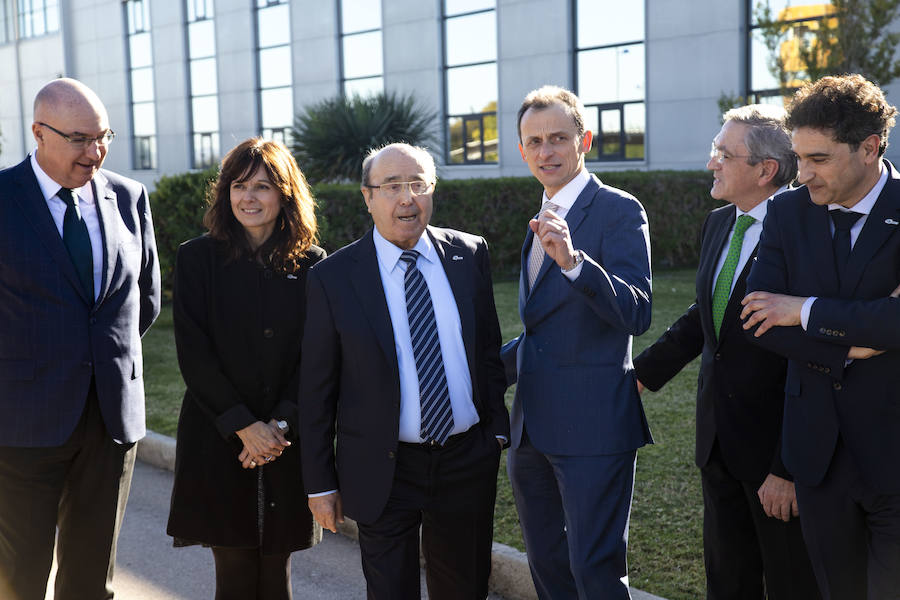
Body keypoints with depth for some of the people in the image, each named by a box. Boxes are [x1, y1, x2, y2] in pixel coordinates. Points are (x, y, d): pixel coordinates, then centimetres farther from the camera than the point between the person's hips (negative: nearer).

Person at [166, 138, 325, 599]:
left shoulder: (311, 264, 3)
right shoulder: (196, 258, 0)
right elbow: (193, 354, -5)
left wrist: (280, 426, -10)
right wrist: (244, 426, -12)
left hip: (288, 441, 1)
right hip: (217, 440, -1)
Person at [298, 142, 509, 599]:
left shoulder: (469, 255, 1)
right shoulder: (333, 277, -8)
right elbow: (316, 388, -4)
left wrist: (498, 426, 7)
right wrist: (320, 483, -3)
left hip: (468, 460, 3)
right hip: (384, 472, -3)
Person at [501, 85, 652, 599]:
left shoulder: (618, 211, -9)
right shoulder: (543, 220, 17)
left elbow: (637, 315, -23)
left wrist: (573, 261, -36)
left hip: (593, 424, -8)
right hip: (533, 426, 8)